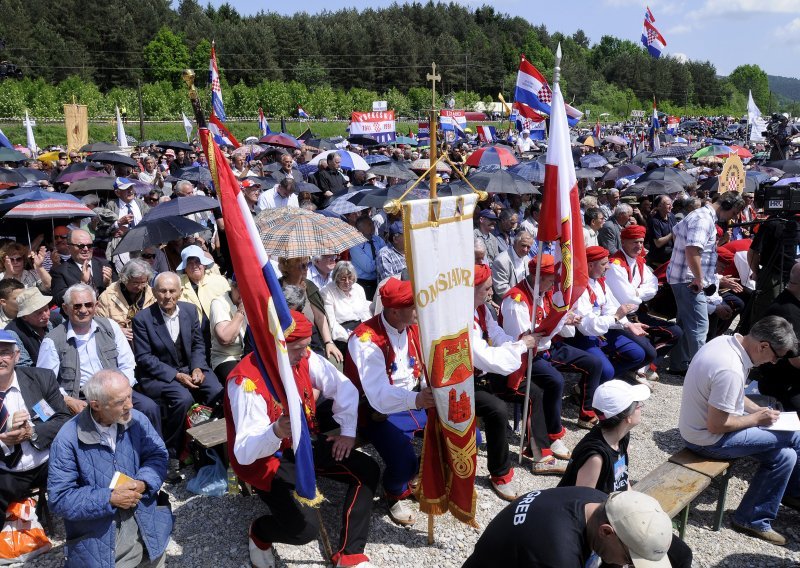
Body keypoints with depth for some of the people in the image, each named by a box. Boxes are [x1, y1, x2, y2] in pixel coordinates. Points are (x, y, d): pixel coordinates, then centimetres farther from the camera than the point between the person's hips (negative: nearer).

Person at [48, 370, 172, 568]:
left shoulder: (137, 419, -6)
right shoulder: (67, 440, -16)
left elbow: (157, 455, 0)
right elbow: (59, 498, -15)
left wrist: (143, 483, -19)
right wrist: (109, 499, -21)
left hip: (144, 521, 3)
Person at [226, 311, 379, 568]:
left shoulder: (304, 357, -11)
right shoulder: (246, 380, -29)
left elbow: (342, 386, 2)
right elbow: (244, 452, -34)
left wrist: (348, 432, -5)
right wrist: (276, 432, -53)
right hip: (264, 457, -7)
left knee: (367, 471, -5)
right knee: (304, 527, -25)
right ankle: (260, 533, 11)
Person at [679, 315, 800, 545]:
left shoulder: (726, 341, -3)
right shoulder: (730, 370, -32)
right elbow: (716, 425, -25)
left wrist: (758, 410, 5)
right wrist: (756, 419, -12)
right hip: (708, 440, -9)